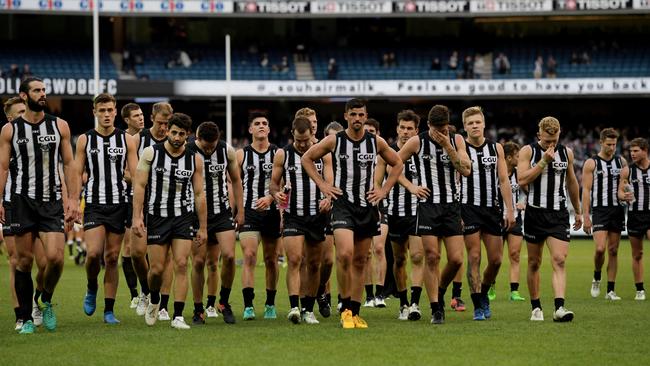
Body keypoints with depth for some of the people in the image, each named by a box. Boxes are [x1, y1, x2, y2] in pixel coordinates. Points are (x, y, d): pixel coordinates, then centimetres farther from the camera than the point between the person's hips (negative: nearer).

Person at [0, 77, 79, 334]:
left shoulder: (59, 126, 7)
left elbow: (68, 164, 9)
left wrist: (73, 198, 2)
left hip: (52, 201, 1)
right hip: (23, 200, -1)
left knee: (55, 257, -14)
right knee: (24, 260, 1)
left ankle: (46, 300, 14)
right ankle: (26, 318, 11)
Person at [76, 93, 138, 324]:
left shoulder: (127, 140, 5)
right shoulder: (84, 140, 4)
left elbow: (136, 176, 5)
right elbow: (77, 175, 6)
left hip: (119, 204, 1)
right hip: (94, 204, -1)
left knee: (112, 257, 2)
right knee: (93, 253, -17)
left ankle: (109, 310, 9)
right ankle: (91, 288, 13)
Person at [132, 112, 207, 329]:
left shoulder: (195, 159, 2)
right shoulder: (151, 153, -2)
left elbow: (199, 194, 7)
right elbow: (139, 185, -3)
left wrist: (203, 227, 6)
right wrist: (137, 217, -11)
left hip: (184, 218, 1)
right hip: (157, 216, -1)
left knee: (181, 265, -10)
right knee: (156, 269, -1)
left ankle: (178, 317, -8)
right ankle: (154, 301, 31)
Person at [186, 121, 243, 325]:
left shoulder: (227, 150, -3)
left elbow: (236, 180, 11)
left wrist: (240, 210, 10)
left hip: (222, 212, 2)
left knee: (229, 256, -13)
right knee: (198, 261, -3)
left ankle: (224, 302, 6)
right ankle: (198, 310, 8)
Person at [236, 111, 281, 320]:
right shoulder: (241, 155, 6)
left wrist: (270, 198, -19)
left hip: (272, 211, 1)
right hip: (248, 211, -1)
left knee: (271, 259, 9)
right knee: (249, 256, -15)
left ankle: (270, 305, 21)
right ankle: (248, 306, -18)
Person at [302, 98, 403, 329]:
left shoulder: (376, 142, 3)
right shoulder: (334, 141, -2)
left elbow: (397, 164, 18)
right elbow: (307, 158, 9)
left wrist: (384, 190, 8)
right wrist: (322, 185, 2)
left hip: (367, 206, 3)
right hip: (343, 204, -3)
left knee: (360, 261, 8)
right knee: (345, 254, -21)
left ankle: (354, 312, 16)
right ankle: (345, 308, -8)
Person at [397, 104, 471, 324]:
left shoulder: (456, 140, 5)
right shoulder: (417, 142, -1)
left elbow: (466, 170, -7)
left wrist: (447, 146, -14)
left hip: (451, 206, 2)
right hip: (428, 205, -2)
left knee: (456, 259, -4)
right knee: (432, 257, -7)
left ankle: (439, 293, 23)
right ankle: (436, 309, -1)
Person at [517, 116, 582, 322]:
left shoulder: (566, 153, 8)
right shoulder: (528, 151, -2)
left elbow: (572, 183, 20)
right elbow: (522, 180, -15)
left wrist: (578, 211, 25)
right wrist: (543, 161, -17)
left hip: (559, 214, 1)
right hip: (535, 214, -1)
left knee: (559, 261, -14)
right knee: (534, 263, 8)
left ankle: (559, 308, -24)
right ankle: (536, 307, 21)